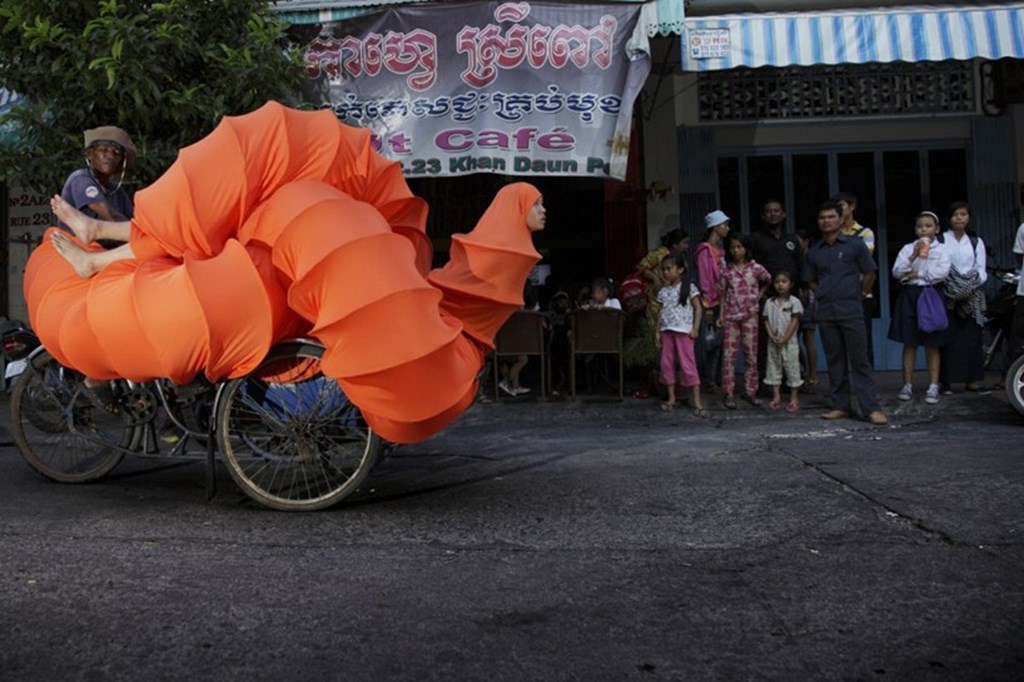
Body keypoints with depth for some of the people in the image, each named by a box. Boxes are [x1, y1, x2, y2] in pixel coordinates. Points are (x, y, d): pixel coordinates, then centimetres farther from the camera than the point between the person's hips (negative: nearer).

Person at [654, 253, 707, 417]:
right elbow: (661, 312, 13)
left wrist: (695, 329, -11)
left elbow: (698, 308, -3)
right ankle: (671, 398, 14)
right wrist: (657, 331, 6)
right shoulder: (663, 291, 11)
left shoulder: (689, 287, -3)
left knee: (688, 364, -7)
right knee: (666, 363, 5)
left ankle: (697, 401, -5)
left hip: (683, 330, -5)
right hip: (666, 330, 6)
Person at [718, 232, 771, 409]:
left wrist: (759, 296, 8)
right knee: (728, 355, -3)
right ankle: (728, 393, 2)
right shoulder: (726, 270, 1)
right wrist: (721, 315, -3)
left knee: (751, 354, 5)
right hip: (731, 316, -1)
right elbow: (722, 294, 3)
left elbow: (767, 280, 19)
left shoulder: (756, 268, 0)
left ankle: (750, 391, 14)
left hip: (750, 315, 1)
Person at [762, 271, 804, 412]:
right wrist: (772, 336, -9)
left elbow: (795, 322, -8)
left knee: (792, 368, -1)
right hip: (773, 342, 4)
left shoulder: (794, 302, -3)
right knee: (774, 367, 5)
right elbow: (767, 321, 5)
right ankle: (776, 397, 11)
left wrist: (785, 338, -14)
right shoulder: (769, 302, 8)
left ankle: (794, 399, 4)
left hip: (789, 341, -4)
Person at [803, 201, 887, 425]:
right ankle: (840, 405, 15)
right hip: (826, 313, 3)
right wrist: (824, 295, 10)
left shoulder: (855, 245, 0)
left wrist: (860, 295, 6)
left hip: (851, 311, -3)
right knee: (834, 361, 8)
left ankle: (871, 408, -3)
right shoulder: (813, 252, 9)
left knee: (859, 361, -4)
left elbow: (869, 274, 5)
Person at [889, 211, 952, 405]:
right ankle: (908, 385, 8)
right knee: (909, 342, 3)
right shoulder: (908, 248, 8)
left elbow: (943, 272, -11)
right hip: (910, 295, 2)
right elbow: (896, 272, -3)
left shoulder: (941, 248, 4)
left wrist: (916, 274, -8)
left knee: (932, 343, 1)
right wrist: (914, 256, -14)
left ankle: (933, 386, 4)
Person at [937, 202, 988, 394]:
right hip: (948, 295, -3)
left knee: (972, 337, 0)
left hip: (971, 296, 3)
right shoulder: (940, 240, 5)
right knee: (948, 337, -6)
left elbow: (981, 268, 8)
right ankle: (946, 381, -5)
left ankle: (972, 379, 4)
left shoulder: (976, 241, 14)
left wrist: (974, 284, -12)